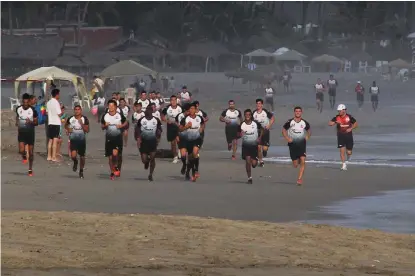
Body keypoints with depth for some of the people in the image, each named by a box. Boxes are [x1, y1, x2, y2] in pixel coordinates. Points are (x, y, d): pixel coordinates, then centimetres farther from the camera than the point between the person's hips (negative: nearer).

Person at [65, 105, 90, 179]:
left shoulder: (84, 119, -6)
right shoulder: (70, 119, -1)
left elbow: (87, 130, -11)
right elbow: (66, 125, 18)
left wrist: (82, 124, -22)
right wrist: (68, 129, -3)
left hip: (82, 140, 0)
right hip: (73, 140, 0)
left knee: (82, 156, 8)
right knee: (73, 155, -18)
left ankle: (81, 171, 29)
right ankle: (75, 162, 20)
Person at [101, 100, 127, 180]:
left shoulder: (120, 115, -3)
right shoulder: (105, 116, 1)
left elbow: (125, 122, 10)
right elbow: (102, 126, 12)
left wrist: (121, 126, -10)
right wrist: (105, 126, -11)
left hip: (118, 137, -3)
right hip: (109, 138, 3)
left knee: (115, 153, -23)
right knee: (110, 156, 7)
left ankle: (116, 166, 3)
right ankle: (112, 172, 22)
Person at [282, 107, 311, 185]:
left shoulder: (304, 123, 1)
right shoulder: (290, 122, -5)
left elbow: (309, 130, 19)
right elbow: (284, 130, 7)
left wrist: (307, 137, 1)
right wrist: (287, 138, -7)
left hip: (302, 143, 0)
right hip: (293, 144, 0)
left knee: (302, 161, -18)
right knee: (295, 165, 3)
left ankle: (300, 178, -15)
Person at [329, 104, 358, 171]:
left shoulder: (349, 117, -4)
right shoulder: (337, 118, -1)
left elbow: (356, 124, 5)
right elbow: (329, 123, -5)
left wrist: (350, 128, -10)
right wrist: (336, 122, -23)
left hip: (348, 135, -1)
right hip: (341, 136, 1)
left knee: (349, 152, 2)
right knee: (342, 150, -8)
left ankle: (347, 159, 35)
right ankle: (344, 165, -1)